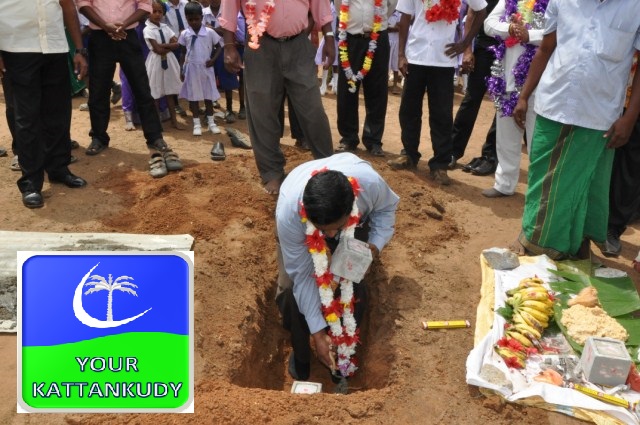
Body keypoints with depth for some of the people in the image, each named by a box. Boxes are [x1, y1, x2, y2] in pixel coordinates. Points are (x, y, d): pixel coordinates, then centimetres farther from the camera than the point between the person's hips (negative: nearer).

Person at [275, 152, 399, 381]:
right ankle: (300, 353, 11)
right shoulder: (288, 212, -43)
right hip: (303, 229, -1)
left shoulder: (369, 182, -41)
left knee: (355, 285, -15)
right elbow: (303, 275, -30)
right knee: (291, 288, -17)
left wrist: (376, 244, -30)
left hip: (355, 225, 2)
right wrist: (318, 332, -27)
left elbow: (387, 207, -13)